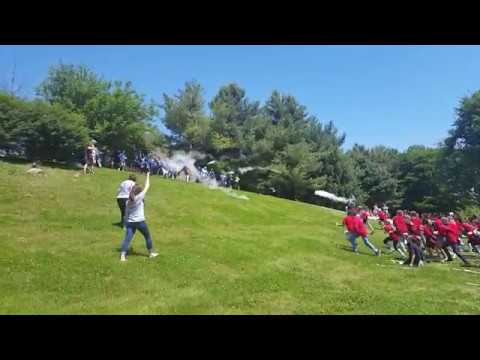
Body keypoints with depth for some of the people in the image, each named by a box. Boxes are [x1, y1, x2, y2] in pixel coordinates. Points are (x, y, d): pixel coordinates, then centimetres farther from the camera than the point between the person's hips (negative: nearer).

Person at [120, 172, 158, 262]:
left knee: (127, 239, -3)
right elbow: (147, 187, 1)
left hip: (130, 222, 4)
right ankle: (151, 253, 28)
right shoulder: (139, 197, -6)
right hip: (140, 222, -4)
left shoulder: (128, 201, 9)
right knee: (147, 237, 16)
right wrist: (148, 176, 12)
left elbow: (127, 214, 9)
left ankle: (122, 256, -16)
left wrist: (127, 221, 16)